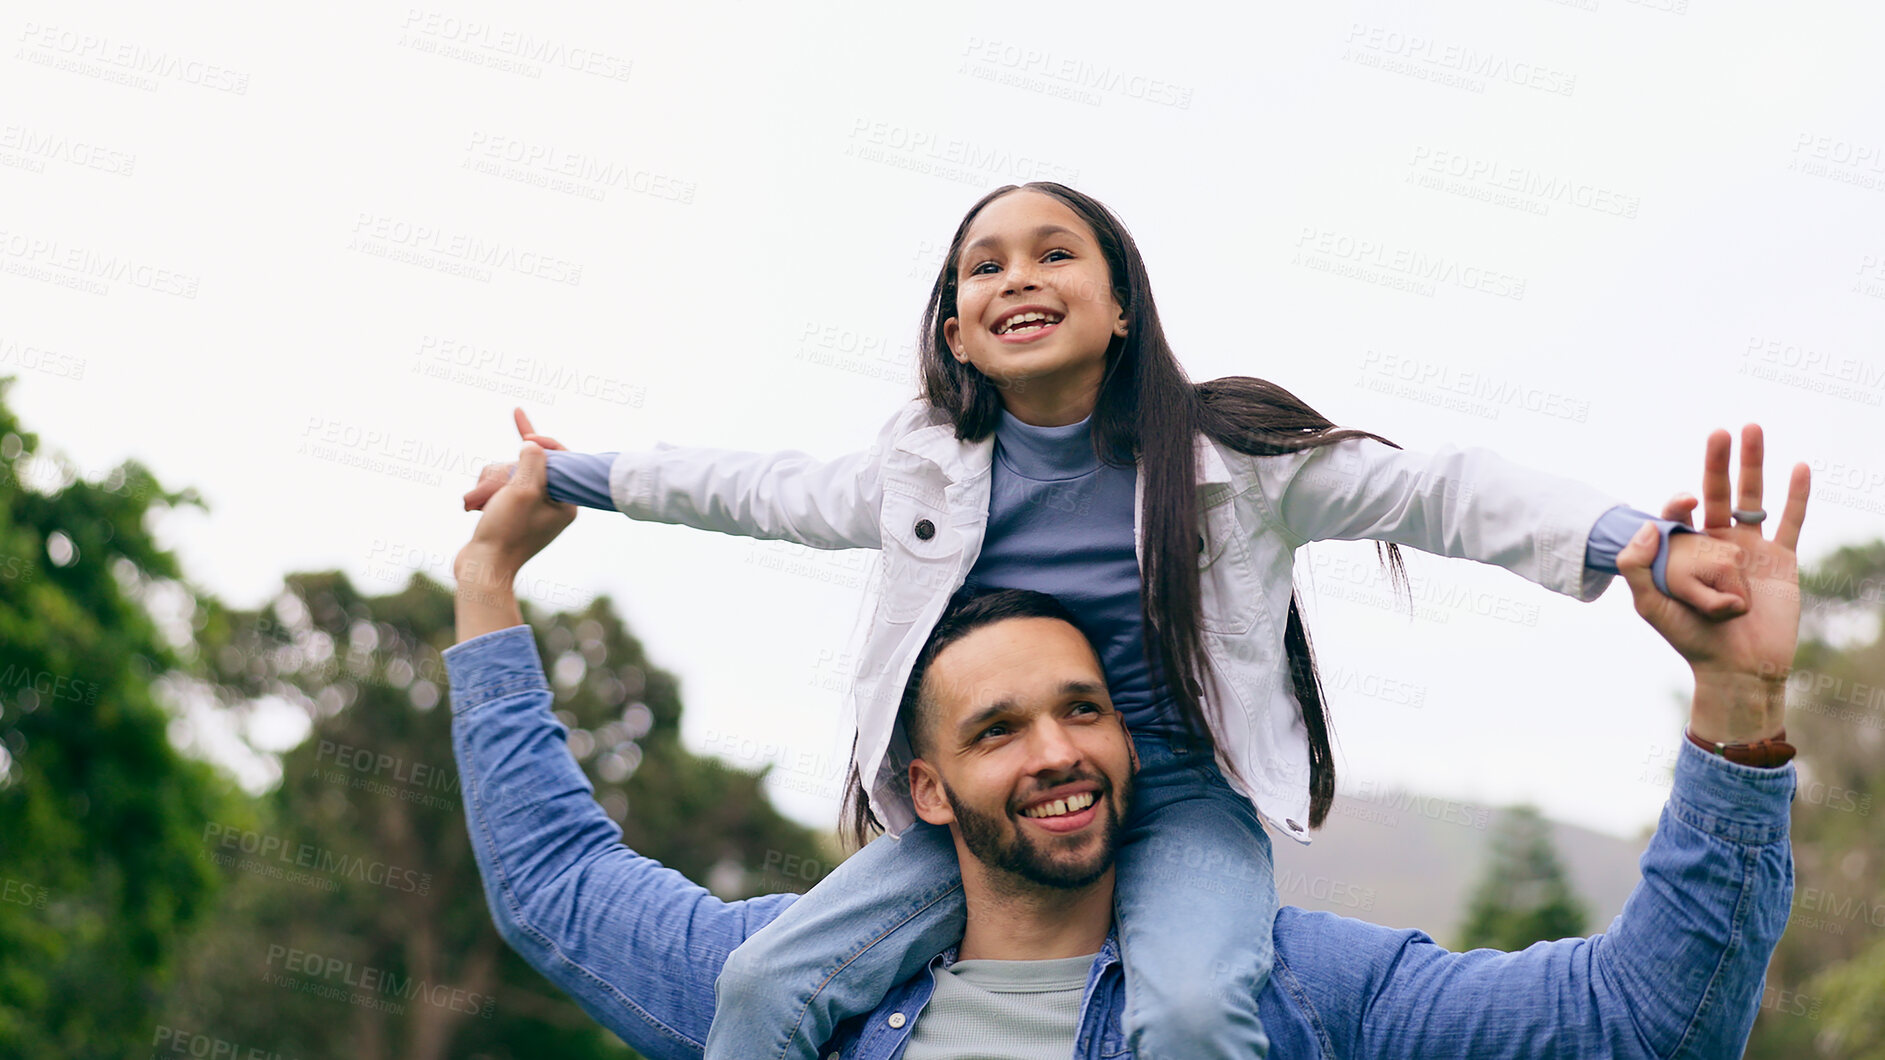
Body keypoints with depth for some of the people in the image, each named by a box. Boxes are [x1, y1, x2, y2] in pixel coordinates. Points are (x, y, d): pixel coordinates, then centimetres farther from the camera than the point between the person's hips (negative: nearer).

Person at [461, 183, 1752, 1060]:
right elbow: (769, 491, 21)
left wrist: (1639, 549, -23)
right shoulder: (927, 469, 6)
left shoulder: (1227, 450, -5)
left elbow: (1438, 493, -10)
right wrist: (571, 477, 26)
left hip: (1181, 799, -3)